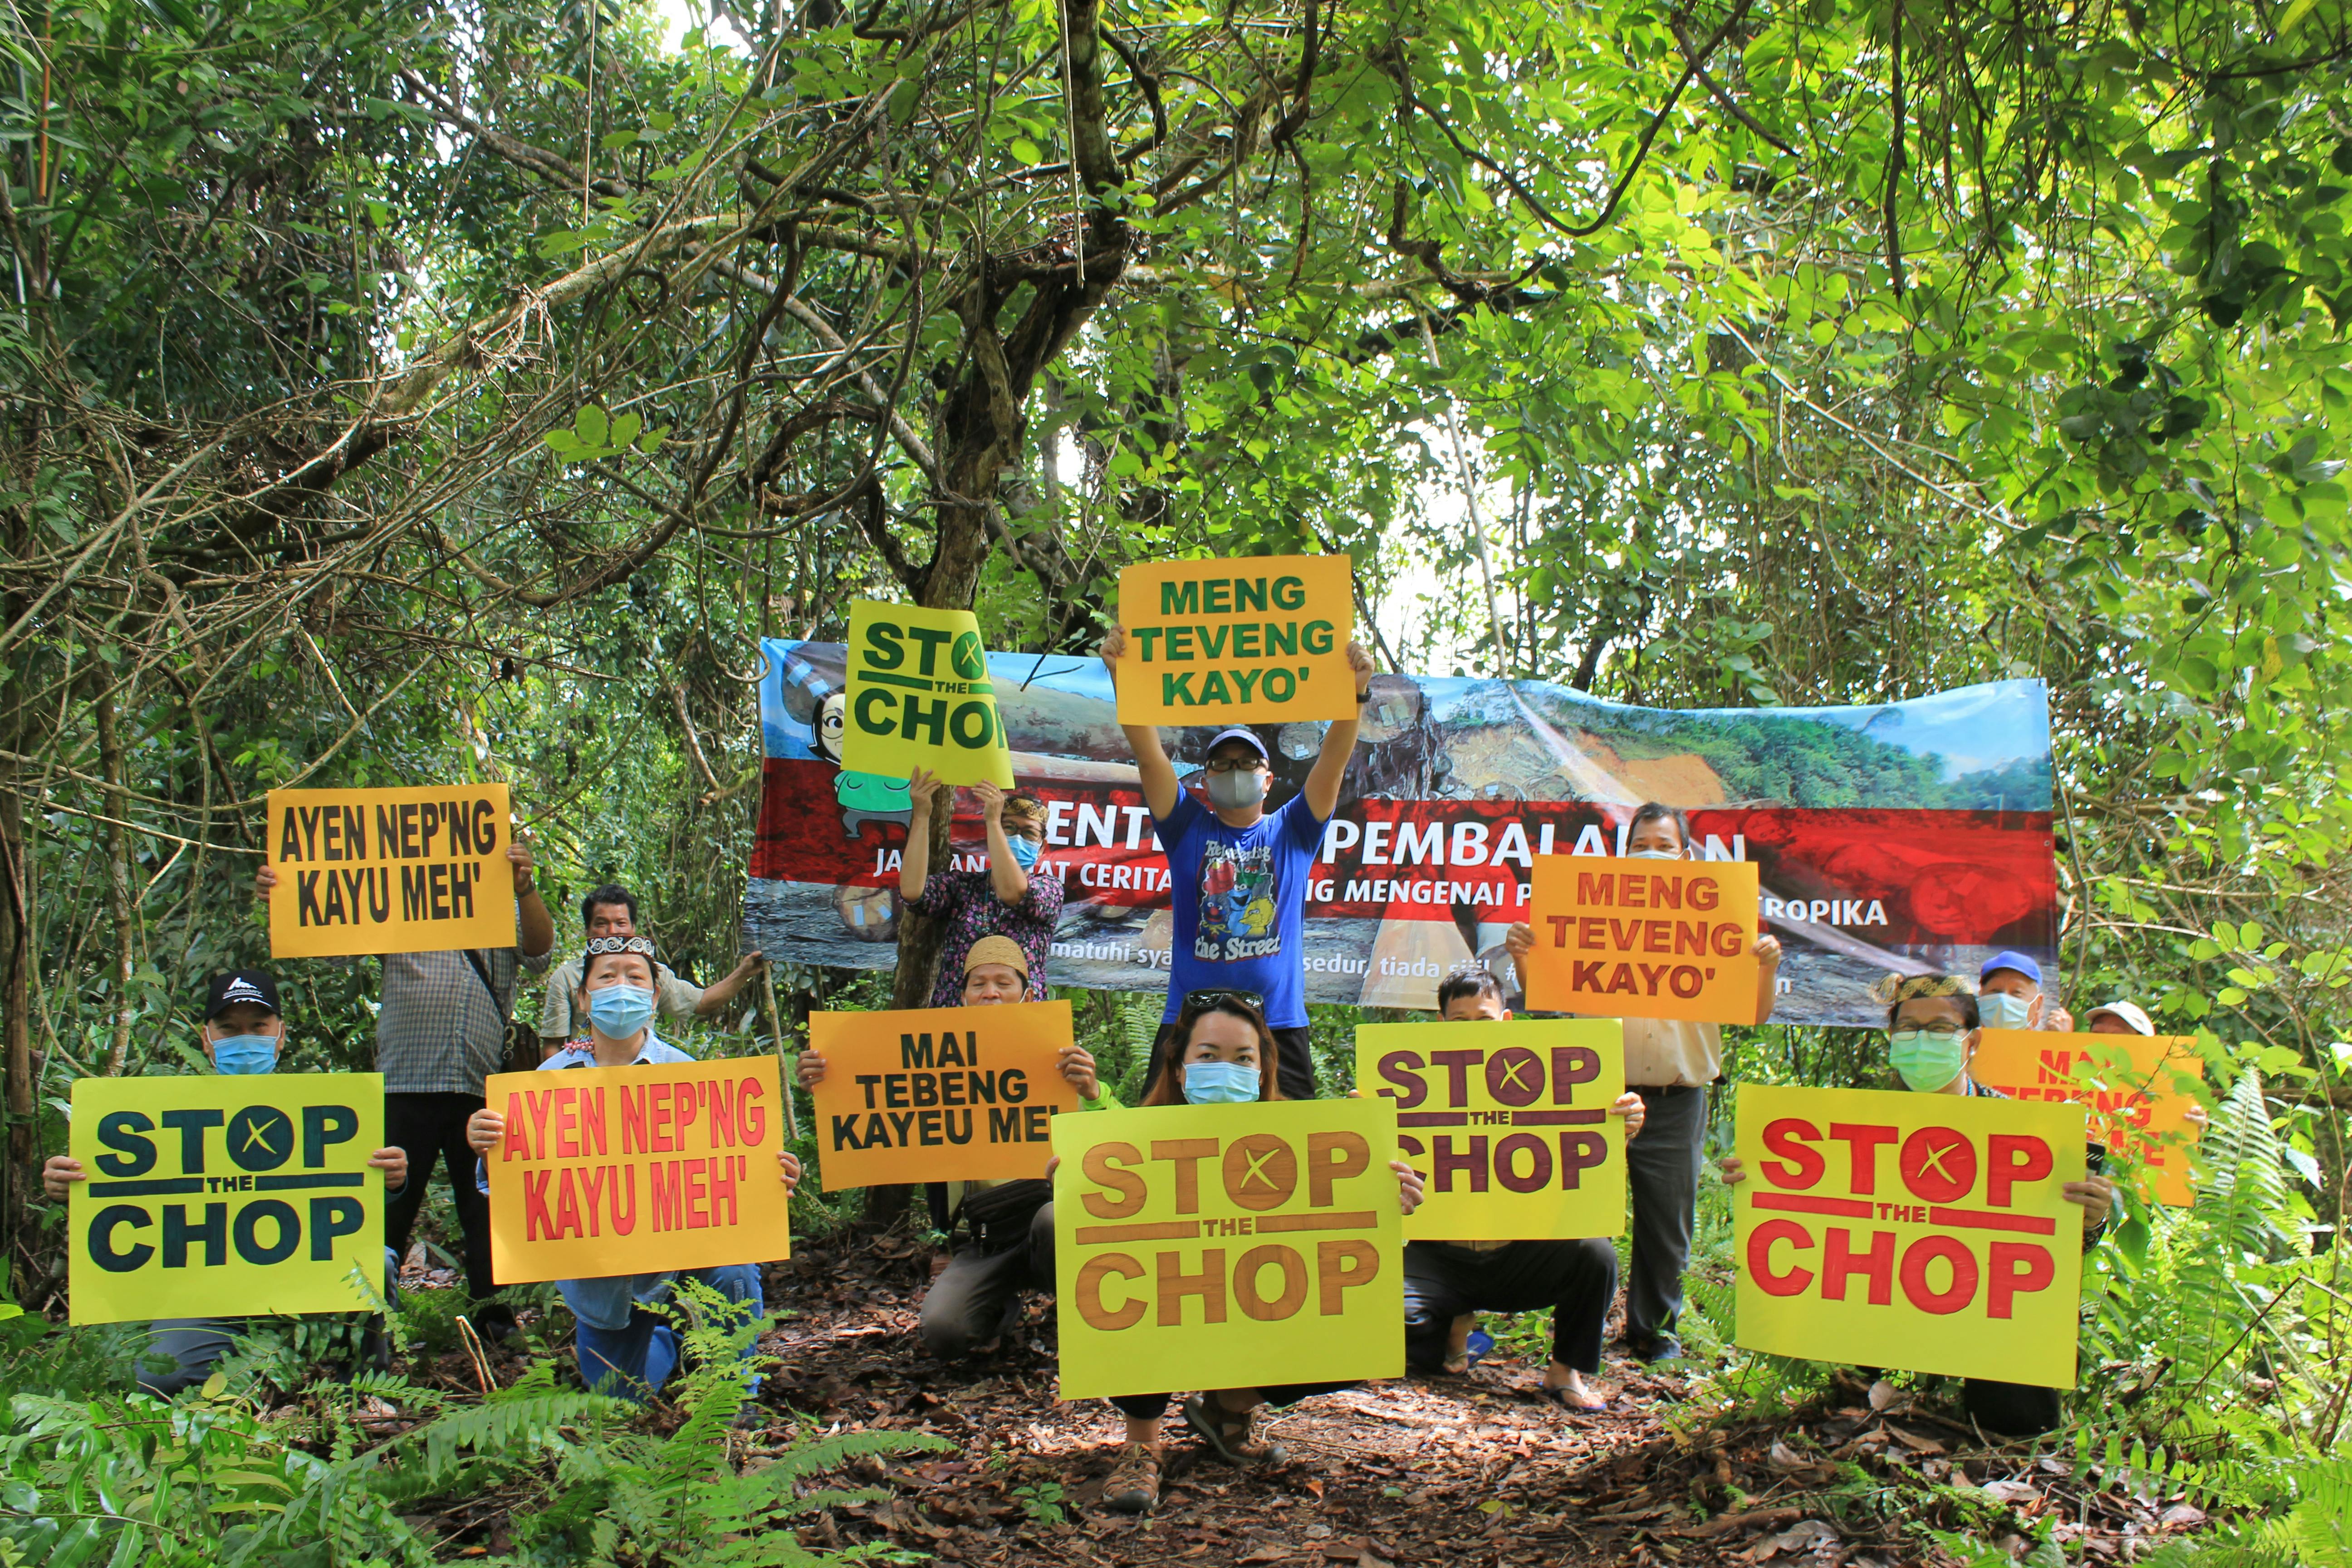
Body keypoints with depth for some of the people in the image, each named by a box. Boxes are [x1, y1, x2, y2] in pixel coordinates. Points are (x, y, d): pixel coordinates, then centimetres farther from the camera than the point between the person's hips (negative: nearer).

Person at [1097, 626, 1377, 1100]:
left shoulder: (1292, 831, 14)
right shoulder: (1188, 828, 13)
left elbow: (1333, 759, 1)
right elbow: (1149, 754, 0)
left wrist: (1355, 692, -16)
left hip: (1279, 1025, 1)